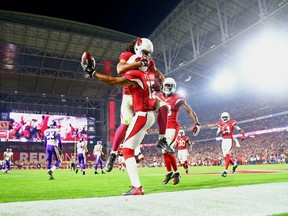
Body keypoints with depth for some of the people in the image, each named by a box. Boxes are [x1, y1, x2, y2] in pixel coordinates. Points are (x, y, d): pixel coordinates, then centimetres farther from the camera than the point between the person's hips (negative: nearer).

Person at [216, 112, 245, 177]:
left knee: (227, 155, -15)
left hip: (230, 141, -5)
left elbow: (239, 129, -5)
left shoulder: (232, 123, -2)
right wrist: (220, 131, -12)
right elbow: (217, 135, 8)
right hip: (224, 141, 6)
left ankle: (225, 171, -12)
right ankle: (234, 164, 35)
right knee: (225, 157, 8)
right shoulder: (220, 125, 10)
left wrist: (243, 135, -24)